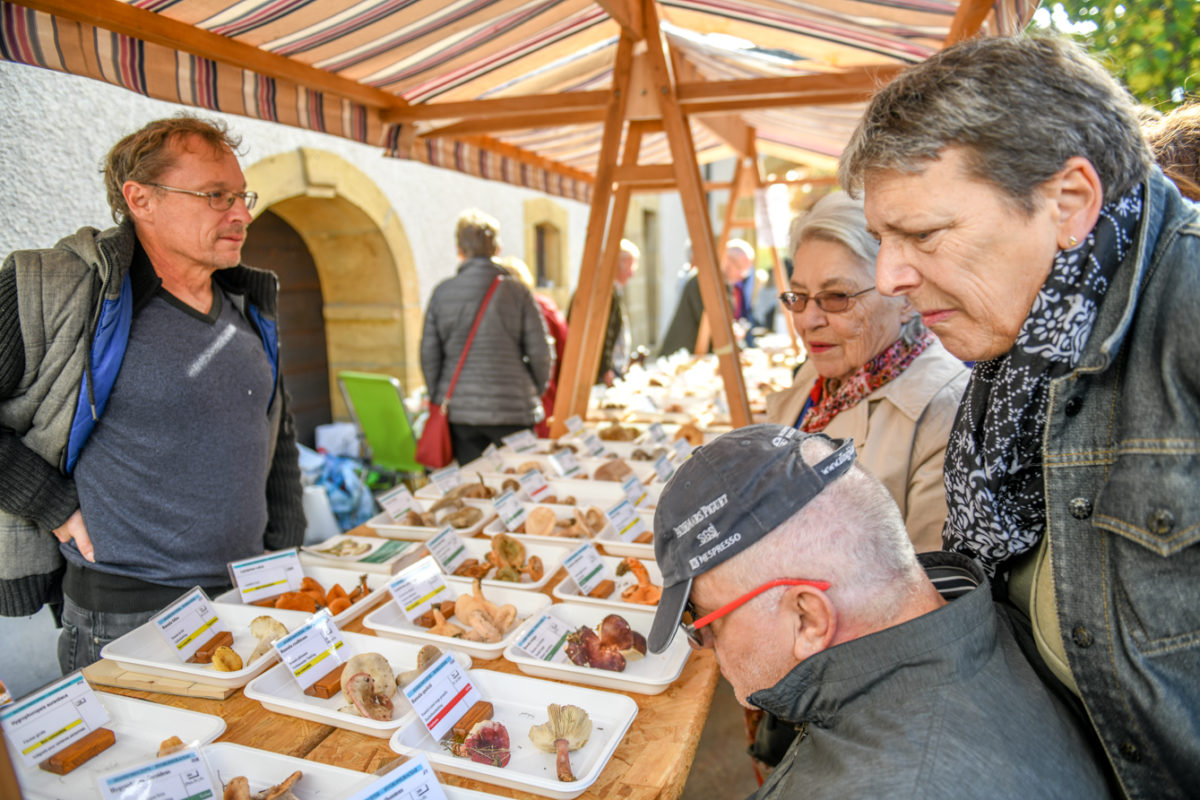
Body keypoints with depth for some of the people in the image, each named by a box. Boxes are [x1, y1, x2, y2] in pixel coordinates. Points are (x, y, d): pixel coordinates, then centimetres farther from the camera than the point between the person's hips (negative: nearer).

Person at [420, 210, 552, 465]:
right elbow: (540, 355, -4)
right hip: (512, 410, -2)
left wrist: (438, 397, 19)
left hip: (458, 413, 3)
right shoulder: (517, 291, -4)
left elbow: (428, 355, 5)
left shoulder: (442, 293, 2)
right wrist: (534, 394, 14)